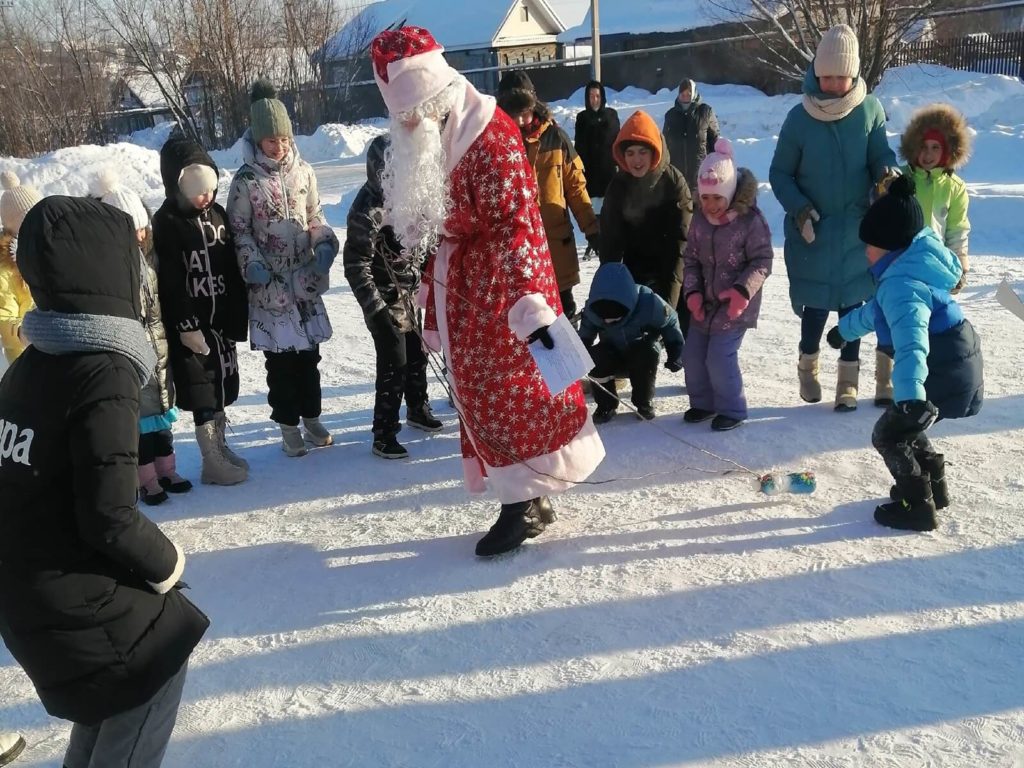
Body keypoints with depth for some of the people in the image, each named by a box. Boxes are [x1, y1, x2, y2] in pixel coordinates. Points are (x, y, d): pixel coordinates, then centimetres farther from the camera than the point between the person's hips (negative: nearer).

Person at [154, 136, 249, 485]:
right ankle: (212, 462, 10)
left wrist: (238, 317, 3)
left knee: (223, 384, 14)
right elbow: (170, 281, -15)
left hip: (223, 318, 6)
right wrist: (186, 325, -17)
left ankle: (220, 447, 29)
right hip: (190, 323, -6)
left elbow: (234, 270, 7)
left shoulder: (217, 213, 7)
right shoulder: (166, 223, -11)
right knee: (202, 391, 0)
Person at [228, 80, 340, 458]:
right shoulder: (246, 180, -6)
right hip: (269, 284, -3)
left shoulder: (302, 170, 4)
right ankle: (288, 426, 18)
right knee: (280, 357, 3)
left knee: (308, 352, 12)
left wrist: (326, 243, -5)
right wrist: (252, 264, -17)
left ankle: (312, 417, 28)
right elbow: (239, 231, -3)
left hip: (306, 279, 3)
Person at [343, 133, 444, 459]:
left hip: (410, 295, 8)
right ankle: (384, 434, 6)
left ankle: (417, 408, 40)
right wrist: (376, 309, -22)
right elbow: (356, 266, -21)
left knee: (417, 356, 19)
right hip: (387, 300, -7)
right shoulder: (367, 211, -22)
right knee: (393, 366, -5)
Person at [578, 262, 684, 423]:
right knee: (594, 359, -30)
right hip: (613, 354, 1)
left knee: (648, 353, -36)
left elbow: (670, 322, -12)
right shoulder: (592, 309, -23)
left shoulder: (648, 302, -31)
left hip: (642, 355, -1)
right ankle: (606, 405, -8)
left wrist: (675, 354, -15)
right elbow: (585, 337, -2)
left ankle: (644, 402, -13)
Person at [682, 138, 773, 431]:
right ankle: (703, 402, 30)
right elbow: (691, 258, 5)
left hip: (735, 305, -6)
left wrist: (743, 290, -25)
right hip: (704, 301, 6)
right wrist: (692, 292, -8)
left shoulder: (751, 221, -16)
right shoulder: (699, 219, 0)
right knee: (692, 354, 10)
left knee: (720, 357, -10)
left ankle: (732, 409, 10)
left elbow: (762, 262, -13)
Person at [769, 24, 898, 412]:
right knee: (817, 303, 2)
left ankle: (848, 379, 19)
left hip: (857, 228, 1)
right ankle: (808, 363, 31)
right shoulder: (799, 118, -9)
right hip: (813, 229, -1)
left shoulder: (870, 110, -5)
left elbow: (882, 156, 2)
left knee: (852, 302, 6)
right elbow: (780, 173, -1)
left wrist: (887, 173, -21)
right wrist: (799, 208, -14)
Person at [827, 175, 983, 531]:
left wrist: (910, 398, -54)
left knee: (888, 435, 3)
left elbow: (911, 344, -43)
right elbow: (877, 310, 27)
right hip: (957, 368, 10)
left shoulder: (900, 284, -27)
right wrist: (845, 328, 42)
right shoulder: (915, 264, 8)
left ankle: (918, 506, 13)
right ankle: (933, 487, 38)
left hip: (946, 377, -10)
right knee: (904, 428, 25)